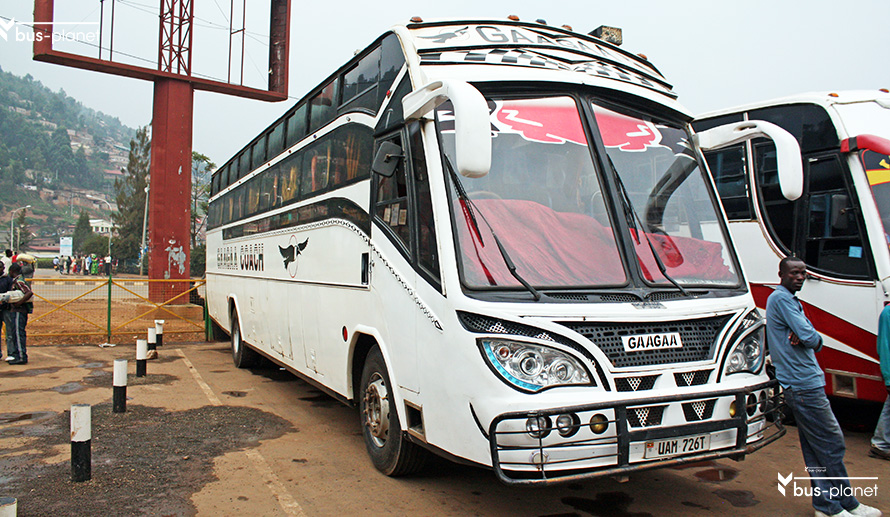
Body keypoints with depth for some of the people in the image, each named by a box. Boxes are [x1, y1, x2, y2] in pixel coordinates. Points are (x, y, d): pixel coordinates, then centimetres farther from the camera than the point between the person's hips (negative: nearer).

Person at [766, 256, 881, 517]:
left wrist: (802, 337, -9)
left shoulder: (790, 300, 20)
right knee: (832, 443, -2)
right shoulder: (781, 298, -13)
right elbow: (811, 338, -20)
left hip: (800, 384, 10)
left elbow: (814, 341, 12)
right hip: (803, 384, -10)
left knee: (815, 447, 12)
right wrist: (813, 338, 2)